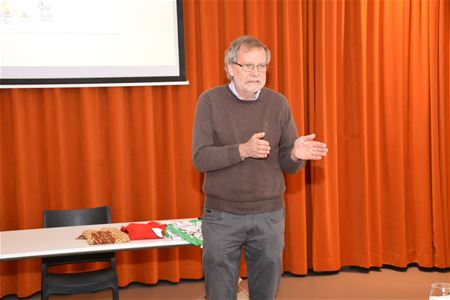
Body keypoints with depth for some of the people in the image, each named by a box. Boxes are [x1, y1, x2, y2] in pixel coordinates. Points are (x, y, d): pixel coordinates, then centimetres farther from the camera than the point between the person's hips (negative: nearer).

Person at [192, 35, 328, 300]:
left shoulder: (278, 103, -1)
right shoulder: (211, 101, -6)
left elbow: (288, 165, 1)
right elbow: (200, 158, -14)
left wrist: (296, 154, -22)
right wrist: (243, 150, -28)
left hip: (269, 215, 2)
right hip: (222, 215, -1)